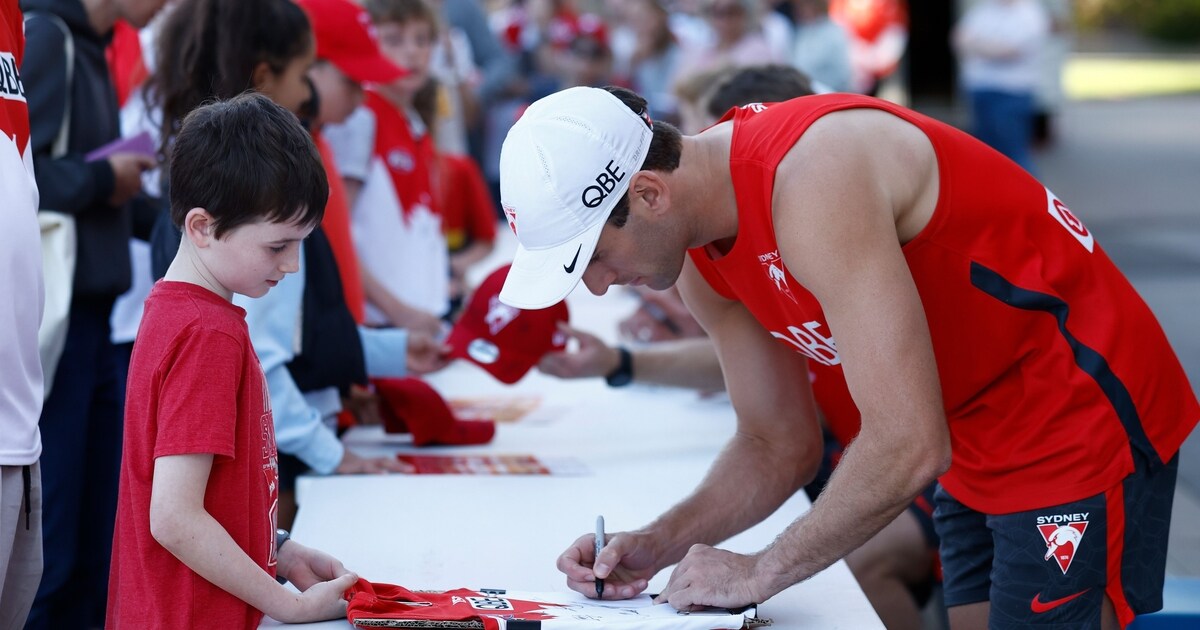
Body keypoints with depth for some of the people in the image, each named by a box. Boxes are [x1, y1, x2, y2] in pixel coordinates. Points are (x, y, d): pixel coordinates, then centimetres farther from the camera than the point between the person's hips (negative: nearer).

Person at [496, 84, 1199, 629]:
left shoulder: (811, 177, -29)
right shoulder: (703, 264, 0)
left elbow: (908, 447, -32)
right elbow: (779, 445, 11)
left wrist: (760, 572, -21)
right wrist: (659, 543, -5)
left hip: (1085, 431, -9)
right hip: (979, 459, 9)